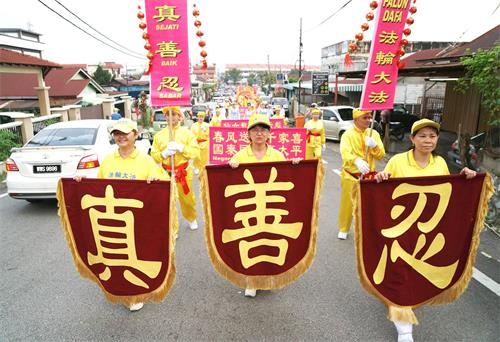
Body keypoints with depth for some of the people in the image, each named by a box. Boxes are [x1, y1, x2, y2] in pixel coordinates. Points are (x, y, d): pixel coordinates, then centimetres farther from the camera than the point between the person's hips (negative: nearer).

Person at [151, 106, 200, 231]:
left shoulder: (186, 132, -2)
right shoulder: (159, 135, 3)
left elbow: (196, 152, -9)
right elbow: (154, 155, 2)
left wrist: (180, 147, -21)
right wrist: (164, 153, -17)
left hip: (184, 171, -1)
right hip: (165, 172, 1)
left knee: (187, 198, 13)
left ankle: (192, 219, 41)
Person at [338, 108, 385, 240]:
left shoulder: (374, 134, 3)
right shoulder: (348, 134, -10)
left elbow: (380, 155, 0)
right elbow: (345, 153, -28)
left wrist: (374, 146, -21)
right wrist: (357, 161, -48)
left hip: (368, 175, 3)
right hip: (350, 176, -3)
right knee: (347, 203, 6)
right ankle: (343, 229, 26)